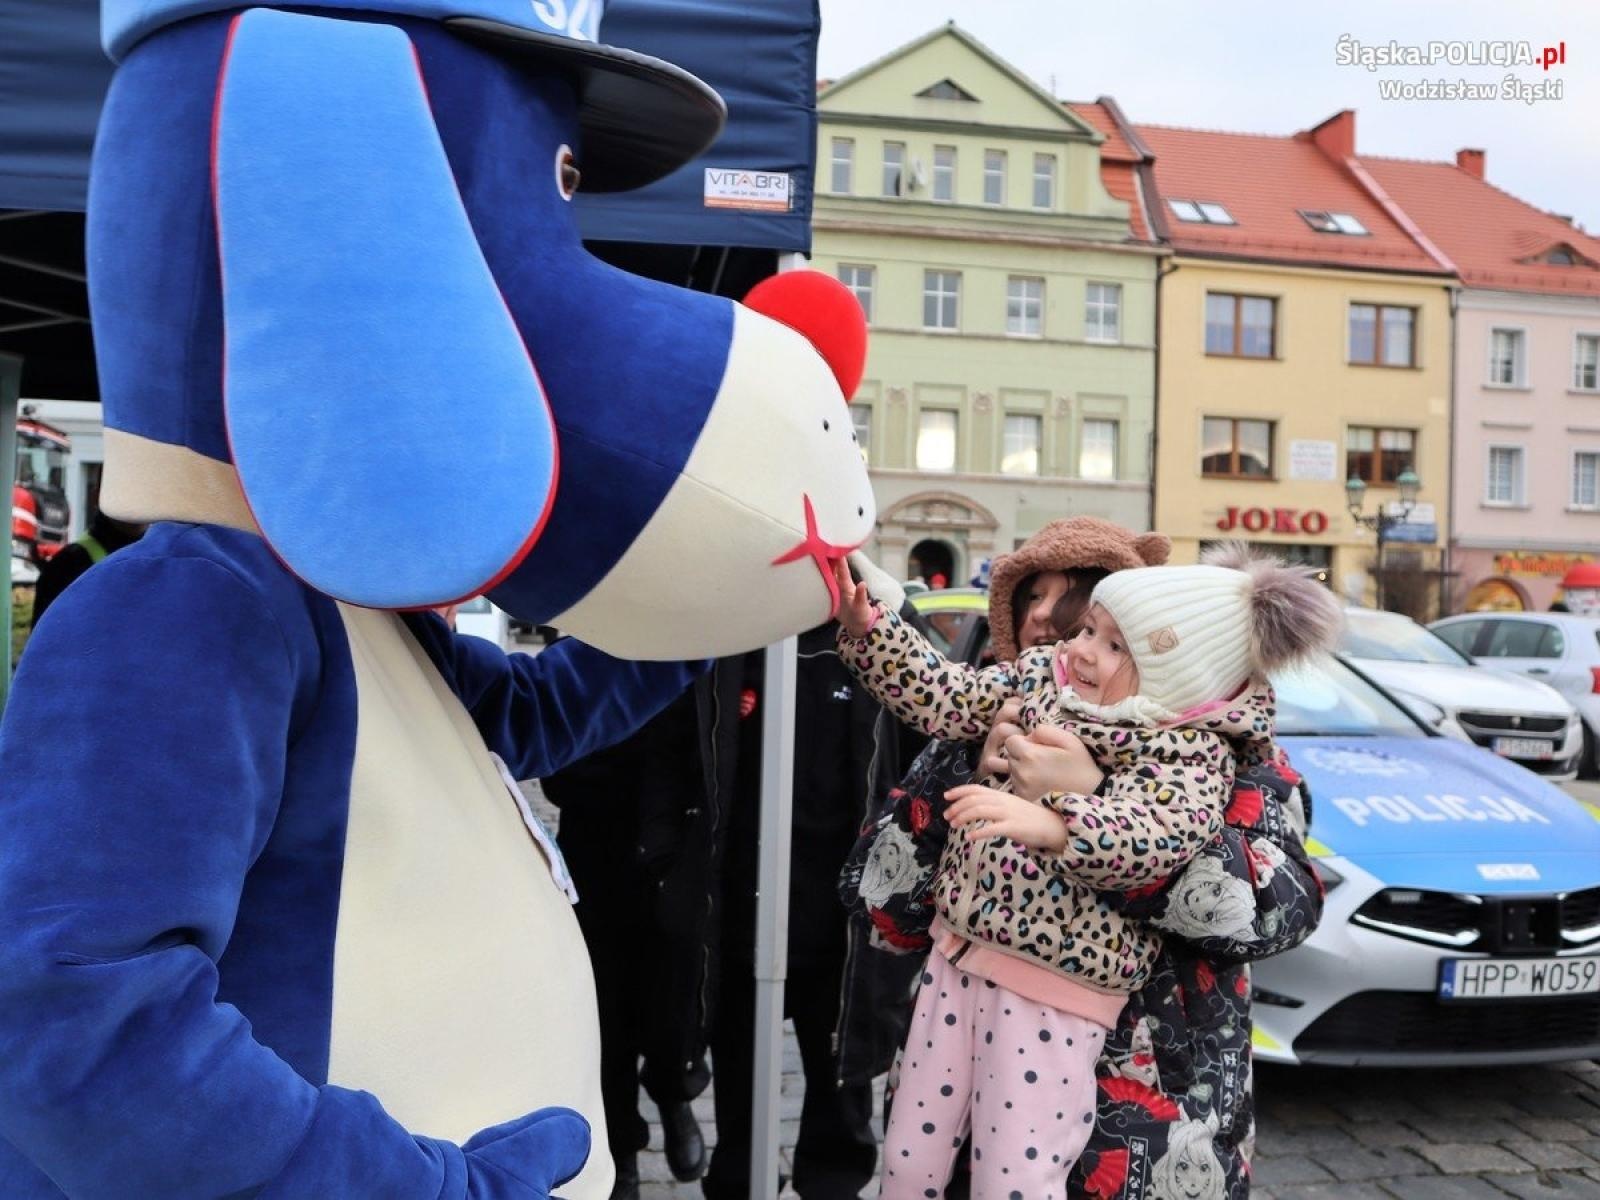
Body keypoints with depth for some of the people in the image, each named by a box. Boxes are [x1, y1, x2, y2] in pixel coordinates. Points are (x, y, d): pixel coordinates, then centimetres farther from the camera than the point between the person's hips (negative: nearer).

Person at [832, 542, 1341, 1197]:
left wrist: (1050, 822, -51)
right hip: (958, 949, 6)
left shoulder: (1189, 755, -16)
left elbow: (1152, 835, -34)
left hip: (1052, 990, -6)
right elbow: (943, 698, 1)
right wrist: (867, 627, -11)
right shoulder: (1041, 676, 4)